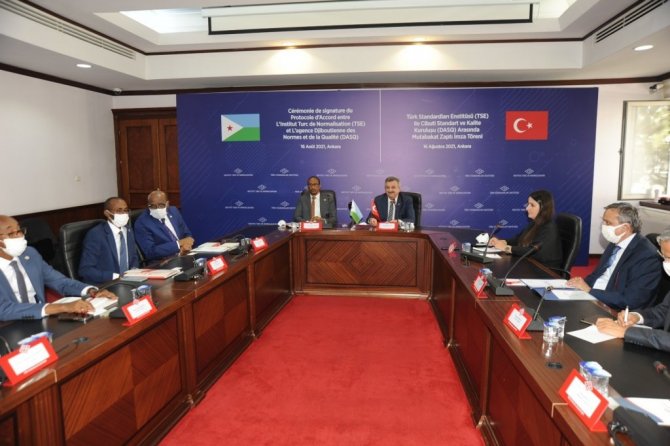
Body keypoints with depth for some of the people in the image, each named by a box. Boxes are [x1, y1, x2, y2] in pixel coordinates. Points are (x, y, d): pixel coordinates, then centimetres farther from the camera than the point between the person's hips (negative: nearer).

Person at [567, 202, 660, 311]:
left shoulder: (646, 256, -17)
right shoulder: (615, 243, 7)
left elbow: (631, 301, -22)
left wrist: (589, 290, -19)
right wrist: (582, 282, -5)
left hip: (614, 311, -7)